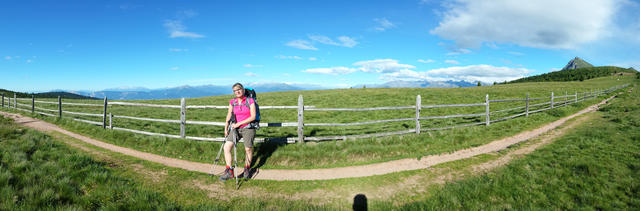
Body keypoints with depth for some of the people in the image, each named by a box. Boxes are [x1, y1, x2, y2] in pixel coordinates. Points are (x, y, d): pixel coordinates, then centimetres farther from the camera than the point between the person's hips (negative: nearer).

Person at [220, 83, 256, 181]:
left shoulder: (250, 101, -5)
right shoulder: (232, 102, 8)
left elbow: (253, 117, -10)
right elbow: (229, 116, 15)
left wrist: (238, 124, -14)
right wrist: (226, 128, 6)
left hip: (248, 128, -4)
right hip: (236, 128, 4)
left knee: (248, 149, -2)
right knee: (226, 147, -10)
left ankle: (247, 168, 23)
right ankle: (229, 171, -1)